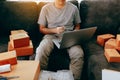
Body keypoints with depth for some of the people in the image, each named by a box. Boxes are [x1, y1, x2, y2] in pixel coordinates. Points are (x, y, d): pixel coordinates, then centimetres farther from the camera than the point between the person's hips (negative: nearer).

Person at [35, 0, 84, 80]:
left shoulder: (73, 8, 2)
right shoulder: (46, 8, 0)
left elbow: (77, 25, 15)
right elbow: (42, 29, 5)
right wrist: (55, 30, -14)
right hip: (51, 35, 0)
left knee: (78, 54, -30)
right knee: (41, 52, -32)